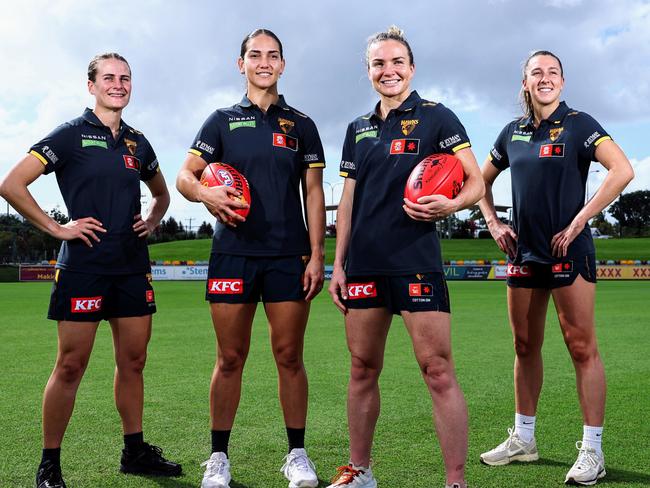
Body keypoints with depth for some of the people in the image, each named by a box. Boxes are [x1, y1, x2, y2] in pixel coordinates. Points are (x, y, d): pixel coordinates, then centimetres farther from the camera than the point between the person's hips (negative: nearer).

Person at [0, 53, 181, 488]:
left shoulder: (138, 143, 14)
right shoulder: (71, 135, -2)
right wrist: (56, 227, -10)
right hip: (84, 265, -5)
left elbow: (162, 193, 30)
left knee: (133, 362, 10)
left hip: (133, 267, 6)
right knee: (71, 366, -3)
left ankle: (136, 451, 23)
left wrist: (152, 221, 11)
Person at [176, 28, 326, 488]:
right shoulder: (223, 120, 11)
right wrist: (207, 195, -17)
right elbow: (185, 176, 7)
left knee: (290, 356, 2)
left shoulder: (301, 124, 12)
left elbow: (313, 192, 8)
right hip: (233, 252, 0)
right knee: (230, 358, 3)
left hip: (289, 255, 0)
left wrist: (317, 254, -1)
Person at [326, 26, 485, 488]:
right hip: (364, 265, 5)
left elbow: (476, 183, -2)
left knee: (438, 371, -7)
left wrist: (451, 204, -23)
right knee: (363, 369, 10)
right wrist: (338, 264, 11)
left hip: (416, 261, -5)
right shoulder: (358, 129, 16)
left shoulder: (436, 117, 1)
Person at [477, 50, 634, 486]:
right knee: (525, 346, 11)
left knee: (582, 347, -4)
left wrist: (578, 222, -18)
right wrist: (494, 224, 10)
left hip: (568, 251, -5)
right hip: (523, 251, 6)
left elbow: (622, 171, -17)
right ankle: (523, 438, 24)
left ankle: (592, 450, 4)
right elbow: (482, 180, 24)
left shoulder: (578, 124, -4)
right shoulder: (513, 133, 11)